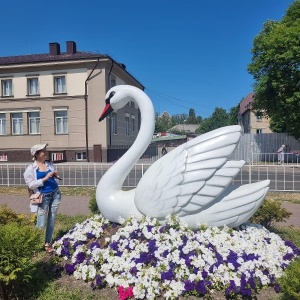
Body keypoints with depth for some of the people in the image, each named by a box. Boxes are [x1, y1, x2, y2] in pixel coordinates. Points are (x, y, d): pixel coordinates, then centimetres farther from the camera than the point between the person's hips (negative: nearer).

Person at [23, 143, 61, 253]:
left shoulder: (49, 165, 7)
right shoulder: (31, 168, -8)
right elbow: (30, 185, -13)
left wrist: (54, 175, -3)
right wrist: (45, 178, -19)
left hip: (55, 194, 5)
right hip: (43, 197, -5)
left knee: (52, 221, 10)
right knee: (41, 224, -1)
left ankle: (47, 243, 24)